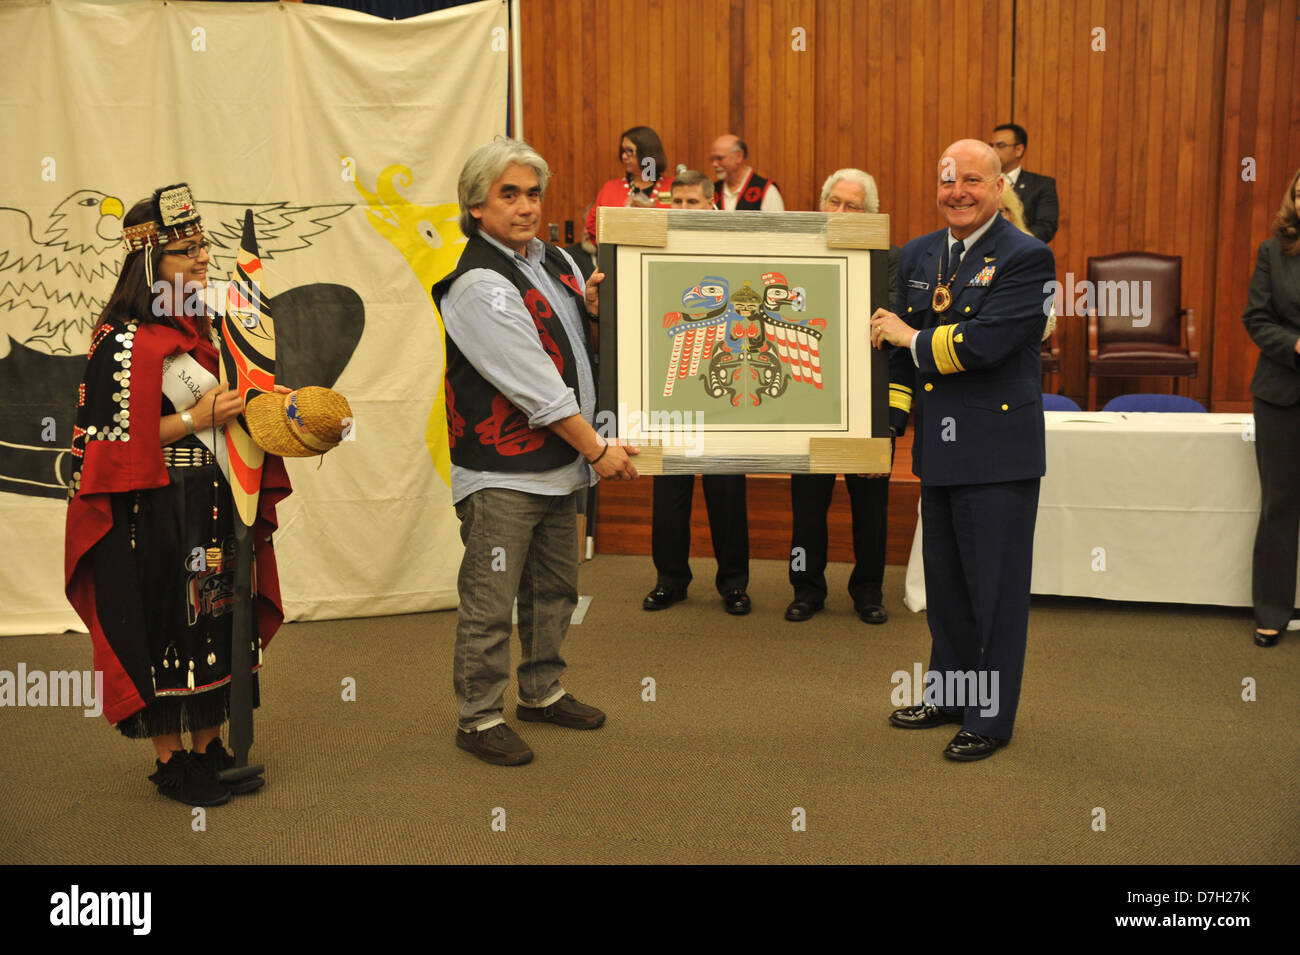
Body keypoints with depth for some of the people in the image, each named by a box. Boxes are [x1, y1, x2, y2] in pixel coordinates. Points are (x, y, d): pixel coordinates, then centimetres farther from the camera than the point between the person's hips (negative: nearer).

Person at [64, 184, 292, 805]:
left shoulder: (205, 327, 12)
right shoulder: (122, 340, -10)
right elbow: (111, 438, -14)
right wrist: (193, 419, -18)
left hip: (217, 508, 7)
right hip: (156, 516, -7)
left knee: (217, 621, 10)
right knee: (165, 626, 1)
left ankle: (209, 747, 23)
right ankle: (169, 761, 15)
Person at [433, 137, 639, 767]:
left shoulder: (556, 262, 11)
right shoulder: (478, 284, -15)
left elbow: (575, 343, 26)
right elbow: (535, 385, -18)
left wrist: (593, 307, 3)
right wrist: (596, 450, -15)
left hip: (559, 463, 9)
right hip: (501, 472, -8)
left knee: (555, 589, 19)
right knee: (490, 604, -1)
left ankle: (543, 693, 35)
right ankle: (479, 718, 14)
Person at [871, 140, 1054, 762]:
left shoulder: (1026, 257, -9)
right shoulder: (918, 255, 12)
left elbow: (985, 343, -21)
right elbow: (900, 348, 15)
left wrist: (913, 338, -8)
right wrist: (890, 422, 8)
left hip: (998, 452, -6)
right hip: (939, 450, 7)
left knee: (995, 589, 3)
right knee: (944, 583, 18)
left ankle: (990, 717, 17)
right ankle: (948, 693, 34)